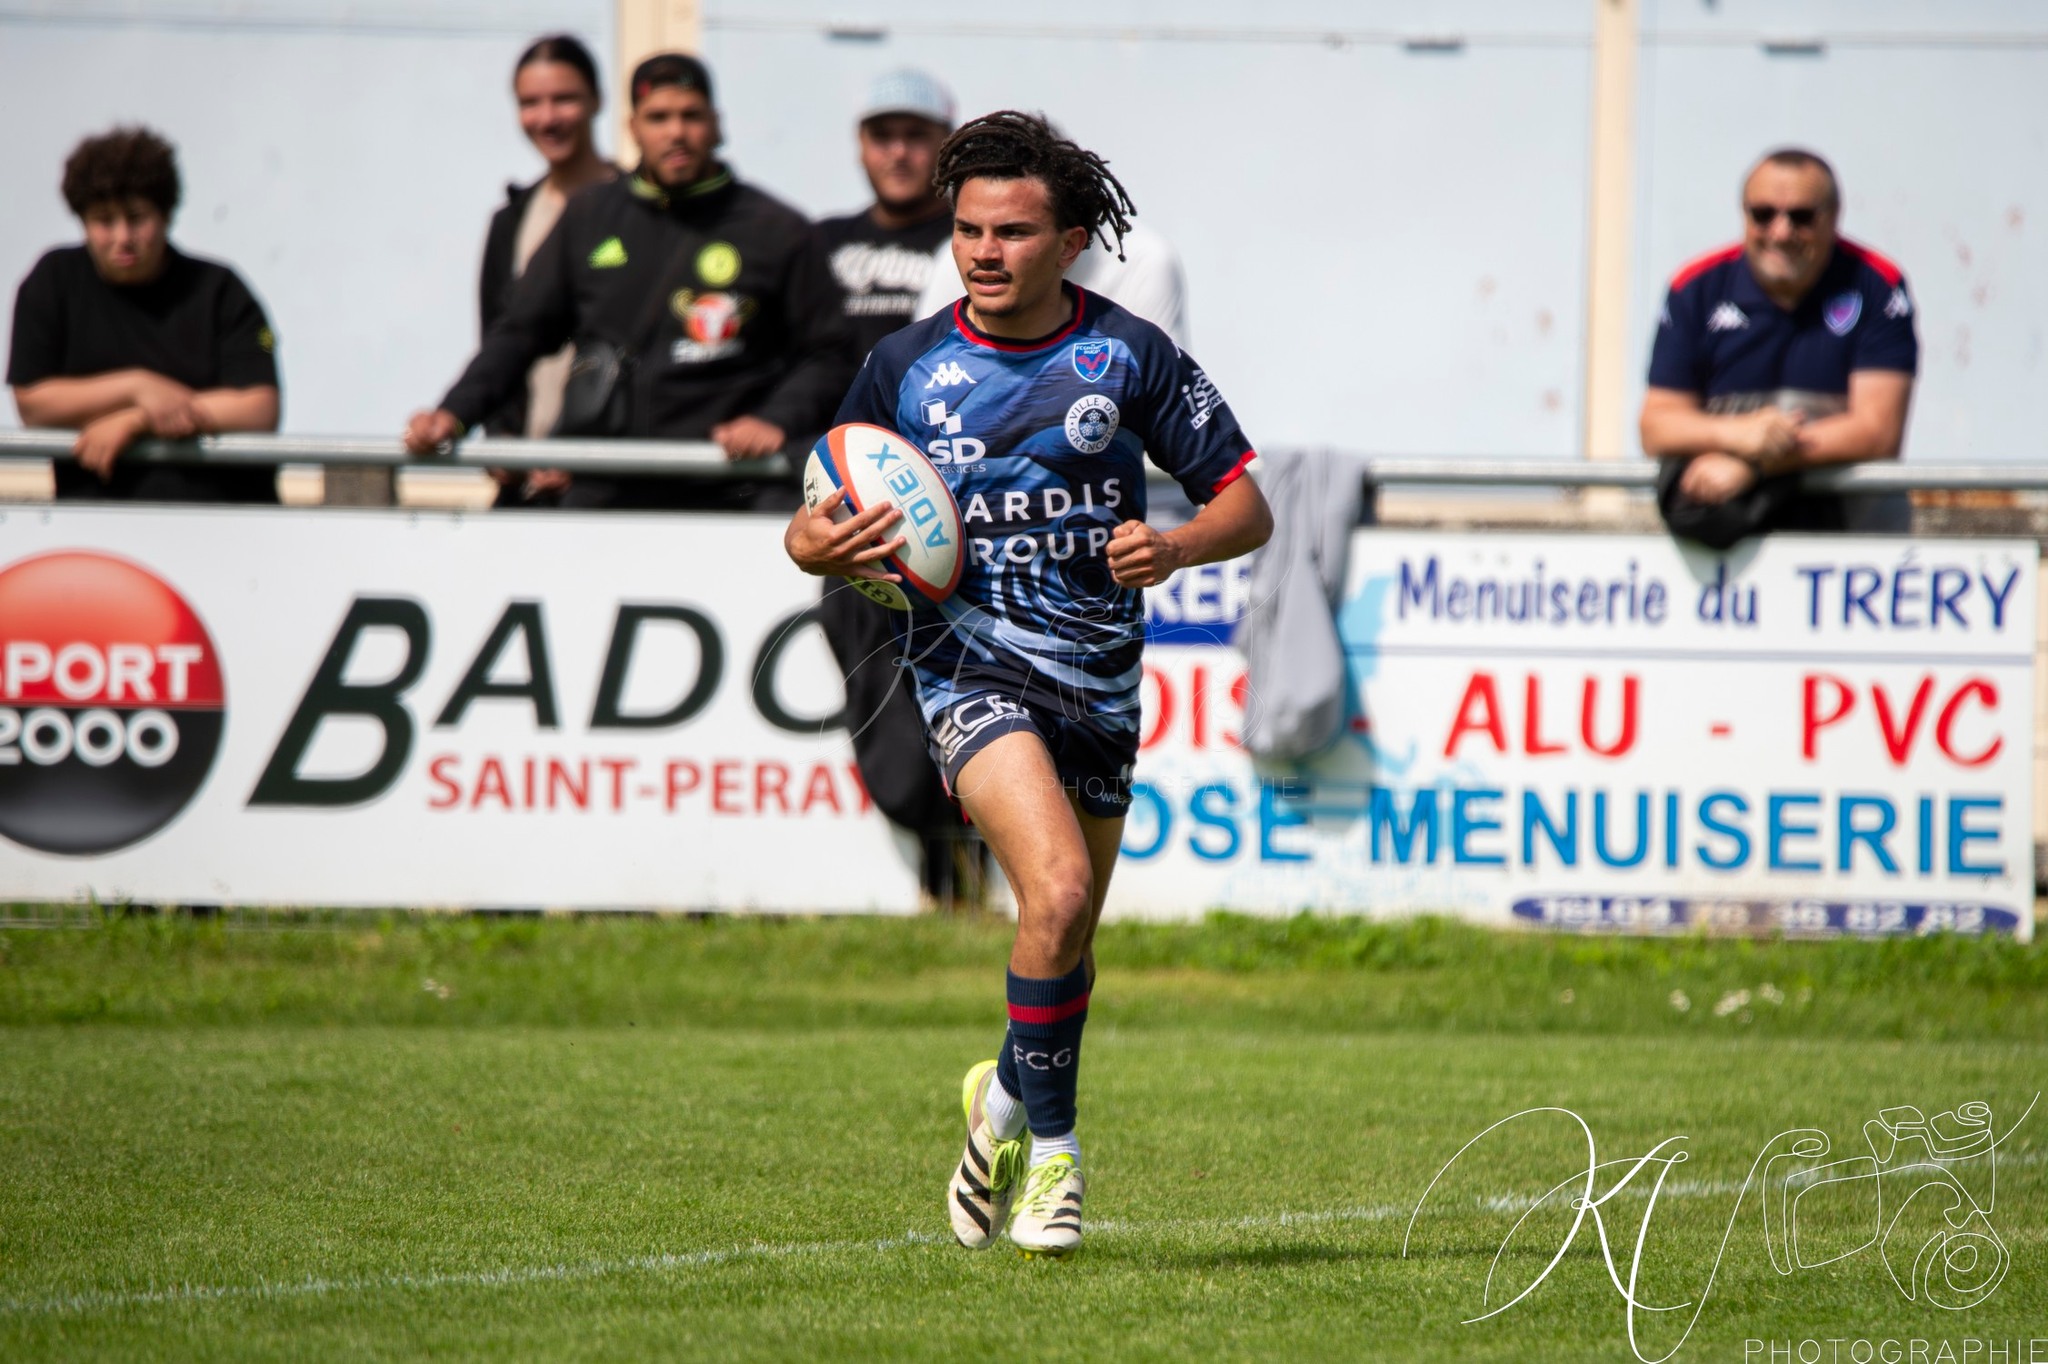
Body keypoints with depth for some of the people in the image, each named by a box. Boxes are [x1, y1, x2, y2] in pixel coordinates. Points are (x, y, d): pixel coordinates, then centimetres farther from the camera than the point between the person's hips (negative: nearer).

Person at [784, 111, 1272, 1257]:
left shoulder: (1130, 356, 0)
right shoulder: (906, 367, 1)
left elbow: (1247, 506, 2)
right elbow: (811, 528, 9)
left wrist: (1174, 548, -18)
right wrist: (822, 547, -15)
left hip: (1100, 678, 3)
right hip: (971, 660, -2)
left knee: (1067, 938, 12)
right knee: (1058, 890, -24)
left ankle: (1008, 1103, 39)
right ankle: (1049, 1147, -10)